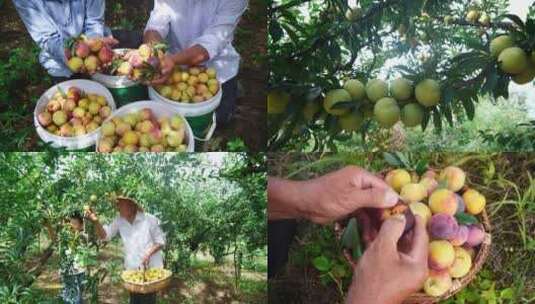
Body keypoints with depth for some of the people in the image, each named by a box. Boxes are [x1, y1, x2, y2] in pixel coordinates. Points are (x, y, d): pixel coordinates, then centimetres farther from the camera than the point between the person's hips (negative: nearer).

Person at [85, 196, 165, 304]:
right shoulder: (119, 221, 0)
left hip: (151, 268, -4)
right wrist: (96, 222, -25)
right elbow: (105, 235, -7)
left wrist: (149, 253, -23)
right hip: (132, 270, 4)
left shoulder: (150, 220, -13)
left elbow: (161, 241, -7)